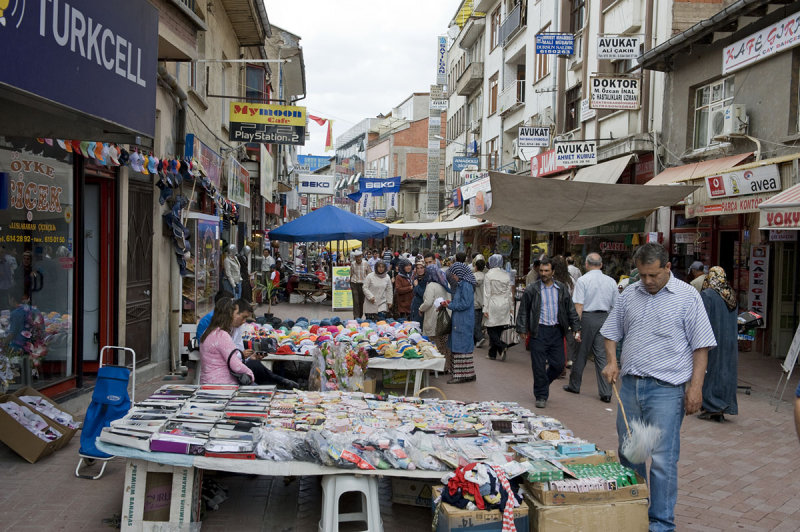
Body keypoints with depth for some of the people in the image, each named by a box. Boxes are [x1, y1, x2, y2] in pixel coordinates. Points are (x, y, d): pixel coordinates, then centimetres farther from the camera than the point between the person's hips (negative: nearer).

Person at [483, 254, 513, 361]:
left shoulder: (489, 275, -9)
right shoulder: (506, 275, 5)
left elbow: (487, 293, -9)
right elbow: (509, 292, 9)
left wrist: (485, 309, -6)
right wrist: (509, 307, 16)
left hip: (493, 305, -5)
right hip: (504, 305, 5)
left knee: (491, 330, 3)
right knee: (498, 330, 9)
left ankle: (502, 346, -17)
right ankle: (493, 353, 14)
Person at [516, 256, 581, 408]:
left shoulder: (562, 289, 9)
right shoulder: (531, 290, 0)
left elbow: (570, 310, 13)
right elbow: (523, 312, 4)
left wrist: (576, 329, 8)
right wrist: (522, 330, -2)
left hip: (557, 330, 3)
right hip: (539, 331, -3)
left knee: (558, 364, 5)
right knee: (539, 366, -2)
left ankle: (543, 383, 32)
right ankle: (541, 396, 10)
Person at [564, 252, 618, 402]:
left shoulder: (582, 280, -7)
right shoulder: (611, 281, 5)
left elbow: (579, 305, -12)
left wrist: (578, 325, -9)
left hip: (587, 317, -3)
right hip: (604, 318, 3)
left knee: (581, 353, 9)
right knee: (602, 355, 5)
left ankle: (574, 385, 24)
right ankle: (606, 392, 2)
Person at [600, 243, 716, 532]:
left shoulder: (687, 296, -4)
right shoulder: (629, 295, 9)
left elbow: (701, 345, -4)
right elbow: (611, 332, 19)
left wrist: (695, 386, -10)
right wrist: (612, 362, 3)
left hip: (666, 389, -5)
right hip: (629, 385, 5)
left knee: (662, 459, -4)